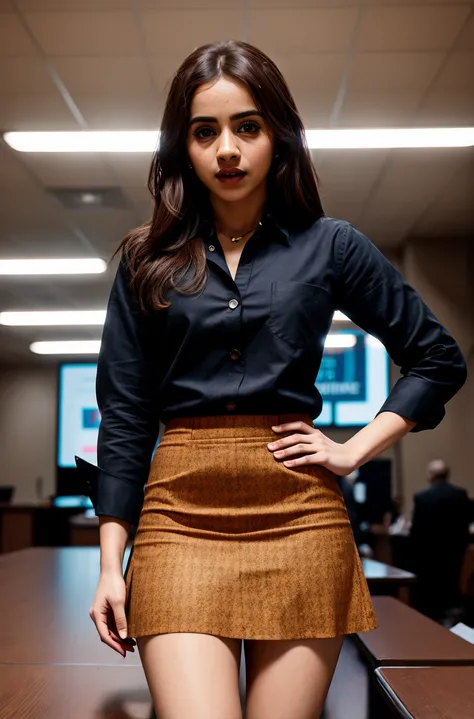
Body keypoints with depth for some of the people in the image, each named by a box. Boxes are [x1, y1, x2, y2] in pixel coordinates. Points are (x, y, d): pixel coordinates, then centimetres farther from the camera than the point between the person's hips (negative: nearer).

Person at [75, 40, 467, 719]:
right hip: (181, 512, 0)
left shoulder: (330, 246, 7)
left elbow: (438, 358, 13)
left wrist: (355, 451, 2)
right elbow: (123, 416, 8)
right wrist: (111, 565, 3)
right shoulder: (148, 260, 9)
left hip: (298, 515, 0)